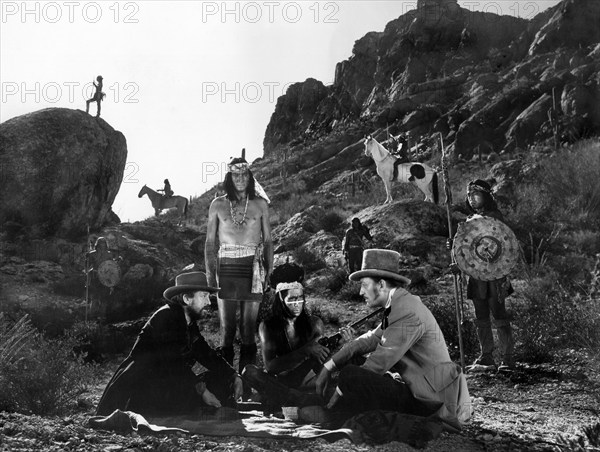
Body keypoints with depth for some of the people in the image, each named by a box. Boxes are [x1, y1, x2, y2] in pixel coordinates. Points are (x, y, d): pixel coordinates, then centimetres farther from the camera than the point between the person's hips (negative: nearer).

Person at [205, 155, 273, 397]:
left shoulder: (260, 204, 9)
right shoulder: (218, 205, 8)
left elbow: (268, 240, 12)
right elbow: (210, 241, 9)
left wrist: (269, 270, 3)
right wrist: (209, 272, 0)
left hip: (252, 268, 0)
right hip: (226, 267, 0)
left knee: (249, 329, 0)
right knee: (226, 329, 0)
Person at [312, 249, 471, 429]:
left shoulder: (408, 313, -19)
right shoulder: (399, 305, 12)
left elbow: (381, 361, -19)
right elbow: (369, 339, 12)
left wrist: (340, 392, -10)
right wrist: (329, 366, 2)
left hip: (432, 400, -10)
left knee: (350, 375, -17)